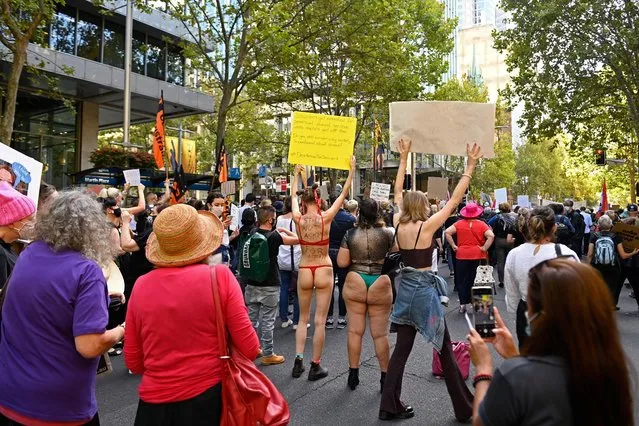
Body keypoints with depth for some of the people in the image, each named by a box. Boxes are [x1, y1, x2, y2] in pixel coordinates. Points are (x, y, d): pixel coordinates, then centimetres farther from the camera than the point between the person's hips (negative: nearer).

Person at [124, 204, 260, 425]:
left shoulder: (141, 285, -6)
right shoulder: (220, 276, -15)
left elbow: (133, 362, 4)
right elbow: (249, 348, -11)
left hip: (155, 403, 2)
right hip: (210, 396, -2)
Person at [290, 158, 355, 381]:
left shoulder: (298, 219, -6)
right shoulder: (325, 218, -12)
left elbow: (293, 197, 13)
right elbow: (344, 193, -3)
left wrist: (296, 175, 26)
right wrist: (352, 170, 6)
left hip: (304, 271, 2)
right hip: (323, 271, -2)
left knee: (303, 318, 16)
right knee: (320, 320, 4)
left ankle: (298, 361, 14)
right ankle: (315, 366, 11)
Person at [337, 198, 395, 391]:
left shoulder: (350, 234, -5)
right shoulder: (388, 233, -8)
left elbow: (342, 262, -4)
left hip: (355, 285, 1)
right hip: (381, 286, -1)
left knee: (355, 331, 11)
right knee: (380, 334, 9)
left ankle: (353, 374, 21)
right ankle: (385, 377, 19)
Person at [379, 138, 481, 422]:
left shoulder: (398, 224, 1)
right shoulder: (427, 226, -13)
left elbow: (398, 193, 12)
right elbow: (454, 200, -12)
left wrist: (403, 159, 16)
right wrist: (470, 168, -7)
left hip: (405, 287, 6)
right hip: (425, 289, -6)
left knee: (402, 347, 11)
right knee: (445, 349, 5)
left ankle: (390, 406, 15)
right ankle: (464, 408, 18)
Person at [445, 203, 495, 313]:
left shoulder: (459, 223, -1)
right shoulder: (481, 224, -4)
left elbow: (447, 232, -8)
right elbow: (491, 236, -15)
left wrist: (453, 245, -2)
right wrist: (485, 248, -8)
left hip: (462, 255, 1)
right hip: (478, 256, -1)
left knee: (462, 280, 9)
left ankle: (463, 304, 11)